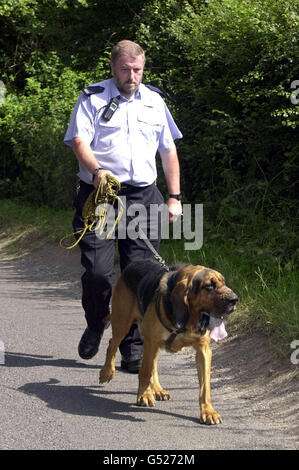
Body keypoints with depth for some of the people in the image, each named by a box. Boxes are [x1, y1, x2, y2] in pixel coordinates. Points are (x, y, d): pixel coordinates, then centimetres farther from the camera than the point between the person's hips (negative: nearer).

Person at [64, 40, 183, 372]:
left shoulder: (154, 101, 17)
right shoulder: (93, 98, 4)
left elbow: (168, 151, 21)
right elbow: (79, 141, -7)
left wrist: (174, 197, 14)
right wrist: (97, 170, -27)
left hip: (144, 197, 3)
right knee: (97, 270, -10)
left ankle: (133, 351, 4)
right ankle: (95, 326, 20)